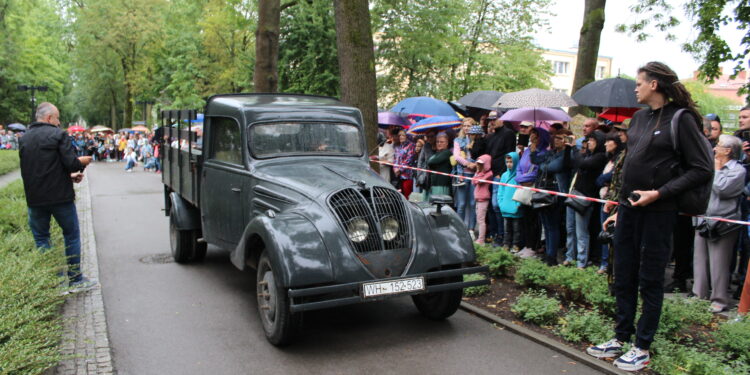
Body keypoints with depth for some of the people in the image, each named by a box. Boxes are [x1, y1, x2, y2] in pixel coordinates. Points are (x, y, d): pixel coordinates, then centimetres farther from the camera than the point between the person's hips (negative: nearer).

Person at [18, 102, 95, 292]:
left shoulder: (24, 138, 11)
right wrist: (82, 162, 6)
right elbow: (71, 164, -18)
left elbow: (29, 169, 17)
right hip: (60, 196, -5)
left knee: (41, 237, 12)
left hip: (35, 198, 5)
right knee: (72, 235, 7)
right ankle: (76, 279, 10)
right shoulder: (58, 134, -9)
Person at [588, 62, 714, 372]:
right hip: (629, 208, 7)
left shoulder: (681, 119, -8)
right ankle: (621, 338, 26)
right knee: (624, 277, 13)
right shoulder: (639, 118, 13)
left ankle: (643, 348, 16)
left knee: (650, 281, 3)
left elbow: (702, 169, -11)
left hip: (658, 212, -7)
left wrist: (659, 193, -18)